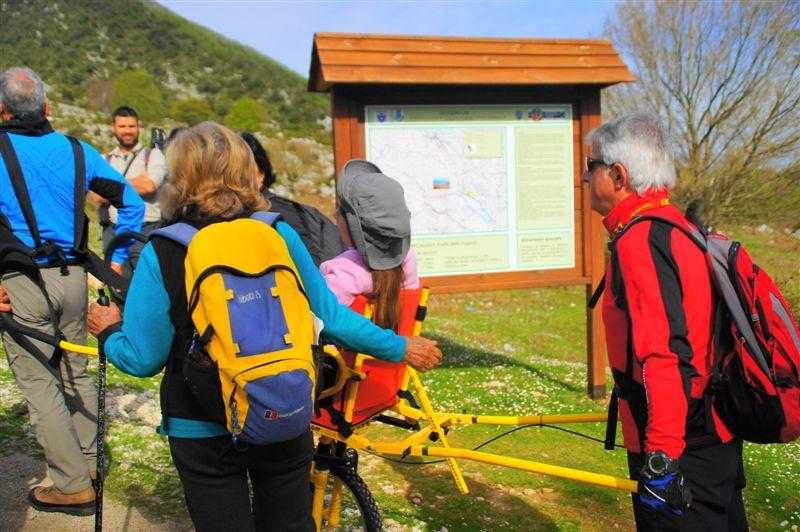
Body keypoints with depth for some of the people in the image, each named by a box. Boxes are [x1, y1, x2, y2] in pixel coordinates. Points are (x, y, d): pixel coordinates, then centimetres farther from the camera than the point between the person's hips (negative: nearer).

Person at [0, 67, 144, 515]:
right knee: (76, 373, 18)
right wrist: (117, 261, 12)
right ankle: (87, 462, 32)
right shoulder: (77, 151, 5)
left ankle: (73, 486, 10)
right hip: (73, 276, 5)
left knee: (39, 384, 5)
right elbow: (132, 203, 7)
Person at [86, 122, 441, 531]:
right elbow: (330, 317, -7)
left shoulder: (161, 253, -15)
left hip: (203, 432, -2)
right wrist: (401, 347, 7)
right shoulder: (278, 234, -10)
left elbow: (143, 359, -9)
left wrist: (109, 331, 13)